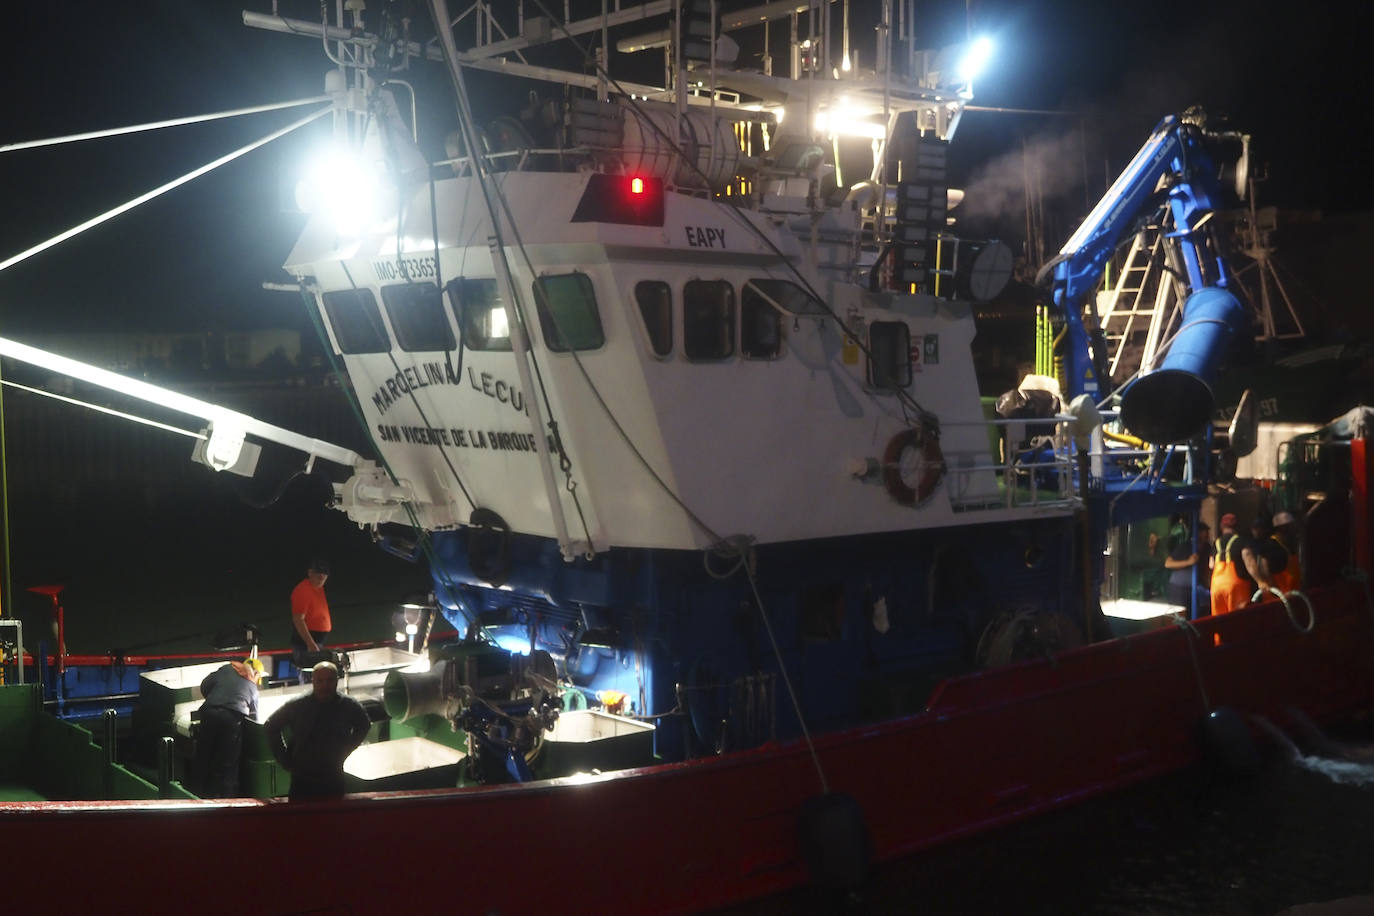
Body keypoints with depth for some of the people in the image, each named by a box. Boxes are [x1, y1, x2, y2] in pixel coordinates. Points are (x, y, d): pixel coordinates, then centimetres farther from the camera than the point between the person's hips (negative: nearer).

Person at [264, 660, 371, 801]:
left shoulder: (350, 706, -4)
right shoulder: (297, 706, -8)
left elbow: (364, 726, 16)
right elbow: (272, 726, 7)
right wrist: (285, 759, 3)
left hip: (334, 780, 1)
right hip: (301, 782, -1)